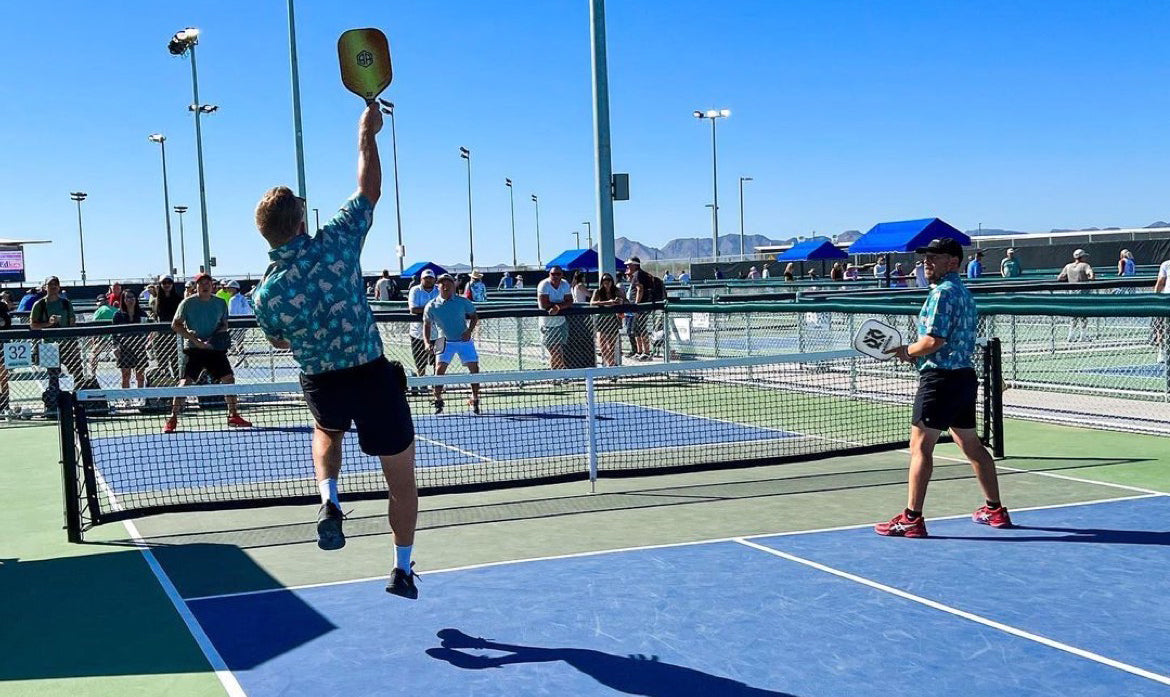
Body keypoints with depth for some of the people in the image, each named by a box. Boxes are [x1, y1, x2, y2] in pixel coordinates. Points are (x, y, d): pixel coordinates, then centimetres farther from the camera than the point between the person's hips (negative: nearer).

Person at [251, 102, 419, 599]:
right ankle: (402, 568, 22)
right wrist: (367, 134, 8)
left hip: (321, 384, 2)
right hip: (373, 375, -2)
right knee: (402, 481, 14)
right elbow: (370, 190, -1)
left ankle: (329, 501, 16)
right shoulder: (337, 240, -16)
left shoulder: (267, 293, -10)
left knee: (327, 429, 39)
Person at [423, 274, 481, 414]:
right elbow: (426, 325, 2)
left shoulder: (463, 302, -6)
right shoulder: (431, 306, -7)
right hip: (445, 342, -1)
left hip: (464, 340, 1)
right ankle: (438, 401, 1)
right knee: (439, 370, -14)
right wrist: (427, 343, -11)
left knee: (474, 369, -4)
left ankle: (474, 400, 12)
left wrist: (469, 330, -11)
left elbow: (474, 317, 6)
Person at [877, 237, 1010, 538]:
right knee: (972, 445, 17)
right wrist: (915, 353, 14)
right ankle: (995, 510, 25)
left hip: (941, 378, -10)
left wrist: (907, 351, -4)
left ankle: (911, 519, -8)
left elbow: (933, 341, -21)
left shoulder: (942, 292, -13)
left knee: (920, 446, -7)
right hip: (965, 375, 10)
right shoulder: (963, 292, 17)